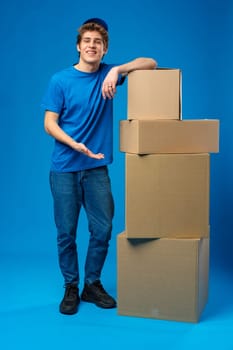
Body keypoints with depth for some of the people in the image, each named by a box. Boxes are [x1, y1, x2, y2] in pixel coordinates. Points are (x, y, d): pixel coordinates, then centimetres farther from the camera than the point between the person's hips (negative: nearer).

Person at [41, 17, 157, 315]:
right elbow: (49, 125, -5)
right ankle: (71, 287, 23)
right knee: (66, 231, 5)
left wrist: (117, 70, -18)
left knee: (102, 229, 4)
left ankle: (92, 284, 24)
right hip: (65, 169, -2)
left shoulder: (108, 74, 3)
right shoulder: (60, 80, -4)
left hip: (97, 168, 2)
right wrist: (76, 146, -20)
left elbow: (150, 63, -2)